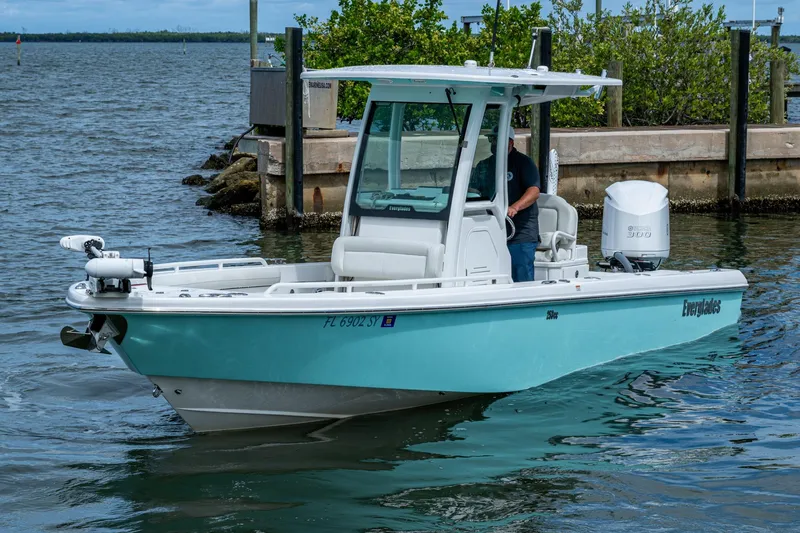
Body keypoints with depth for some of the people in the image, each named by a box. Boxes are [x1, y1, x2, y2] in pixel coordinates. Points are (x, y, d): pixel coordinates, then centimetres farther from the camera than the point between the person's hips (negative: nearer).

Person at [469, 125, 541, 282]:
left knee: (521, 280, -9)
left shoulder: (523, 162, -2)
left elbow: (534, 191, -15)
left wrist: (515, 207, -32)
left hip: (521, 235, -6)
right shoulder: (484, 166, 18)